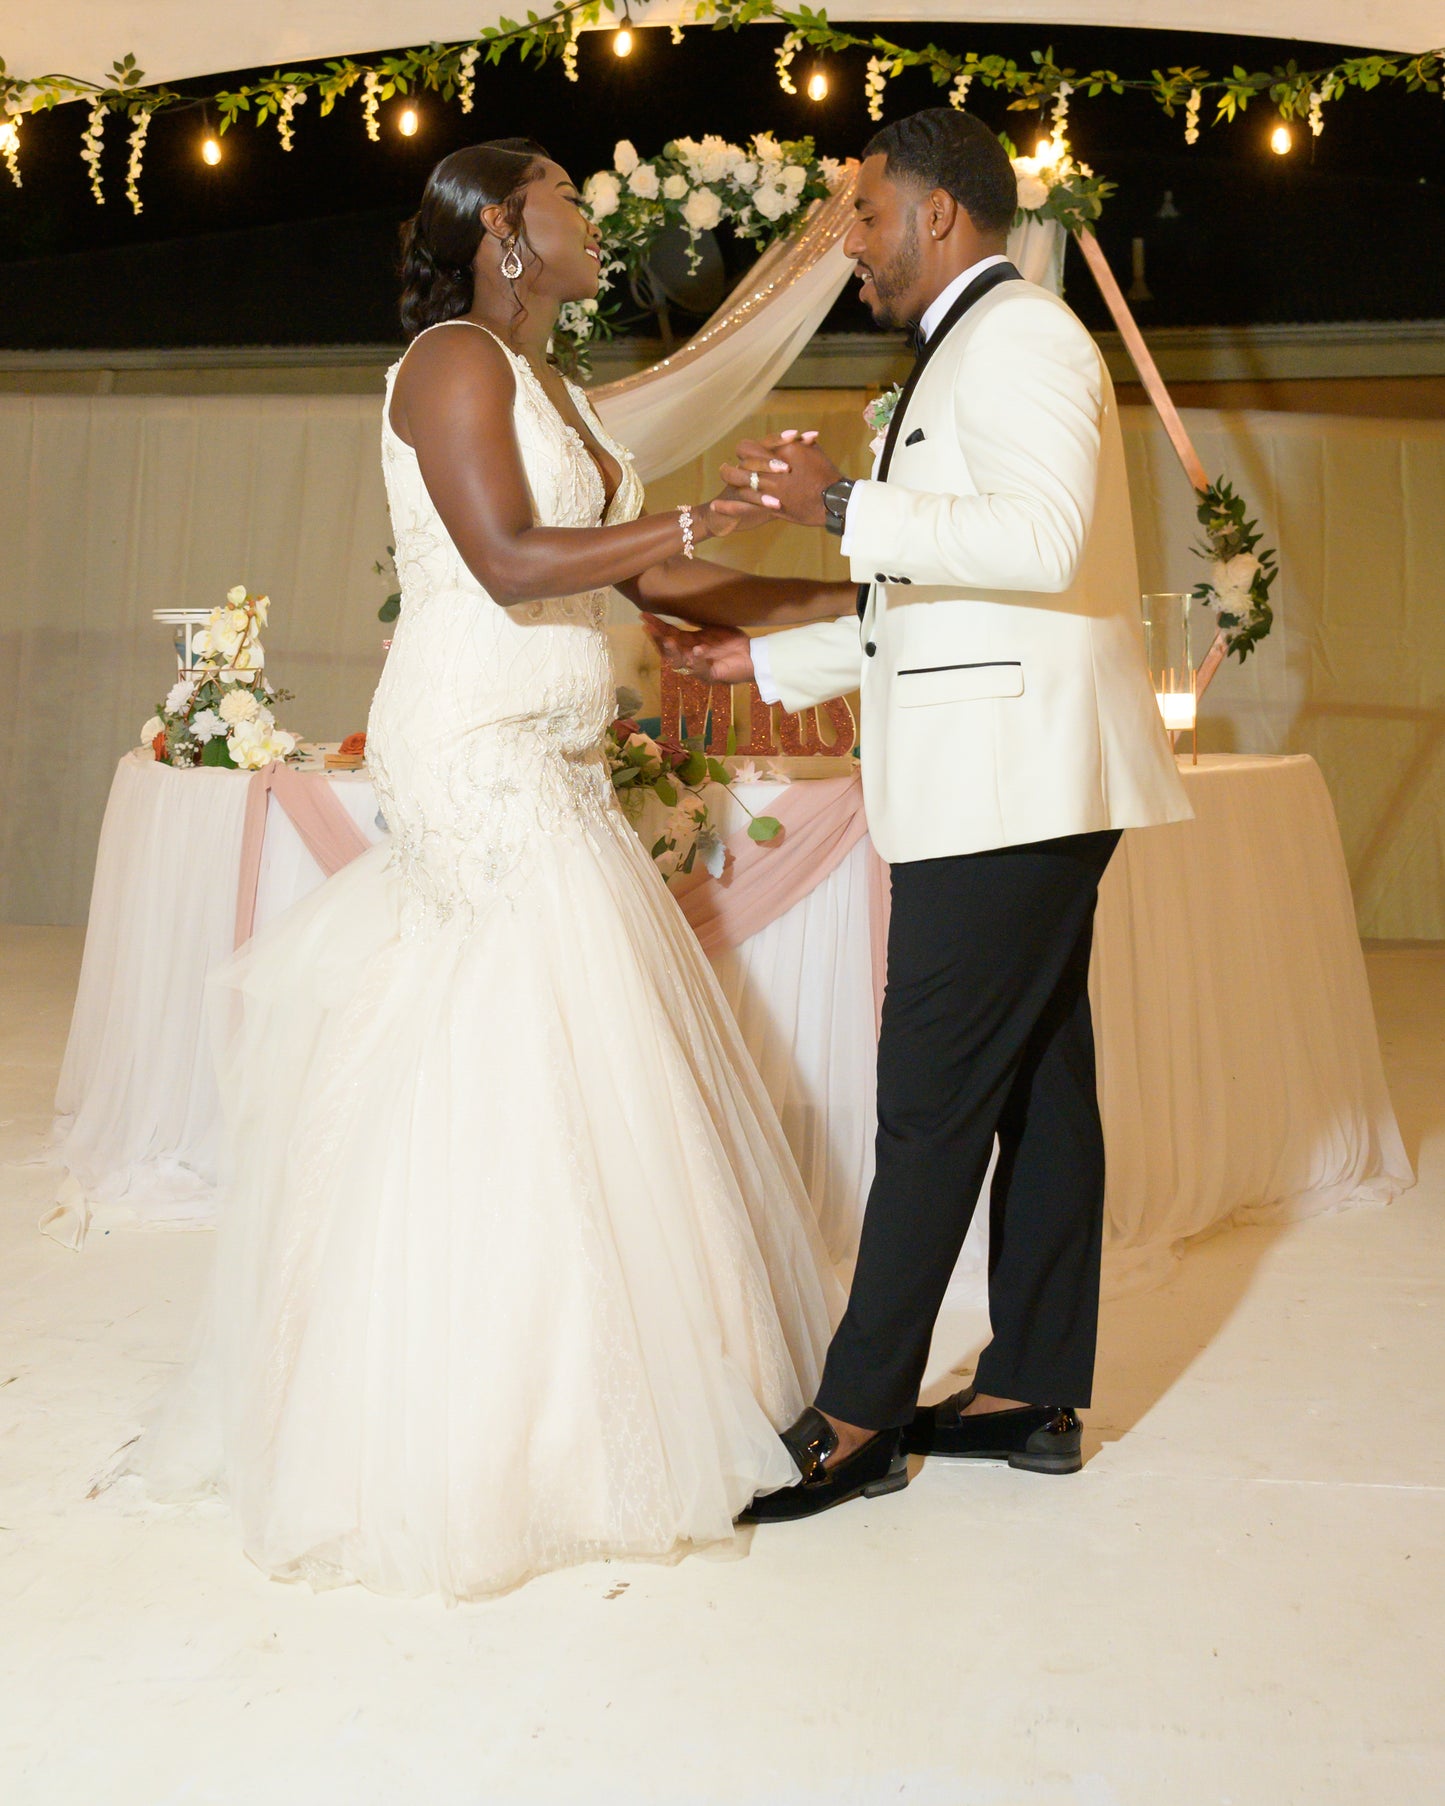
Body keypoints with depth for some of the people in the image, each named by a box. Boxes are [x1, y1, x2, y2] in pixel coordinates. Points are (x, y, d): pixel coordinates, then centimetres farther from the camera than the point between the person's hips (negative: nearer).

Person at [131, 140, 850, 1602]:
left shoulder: (544, 387, 21)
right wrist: (712, 514, -20)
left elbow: (646, 572, 19)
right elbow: (509, 561, -20)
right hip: (479, 757, -9)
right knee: (502, 1077, -8)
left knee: (574, 1070, 10)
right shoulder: (454, 361, -8)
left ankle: (579, 1400, 20)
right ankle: (470, 1442, 2)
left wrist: (829, 593, 15)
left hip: (551, 765, 10)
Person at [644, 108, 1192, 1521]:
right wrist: (764, 655, 22)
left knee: (933, 1104, -7)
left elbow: (1045, 535, -26)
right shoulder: (972, 354, 24)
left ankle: (858, 1419, 1)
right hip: (1011, 787, 11)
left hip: (1010, 784, -11)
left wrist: (844, 506, -27)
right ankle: (1031, 1394, 19)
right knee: (1038, 1089, 11)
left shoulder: (1017, 337, -8)